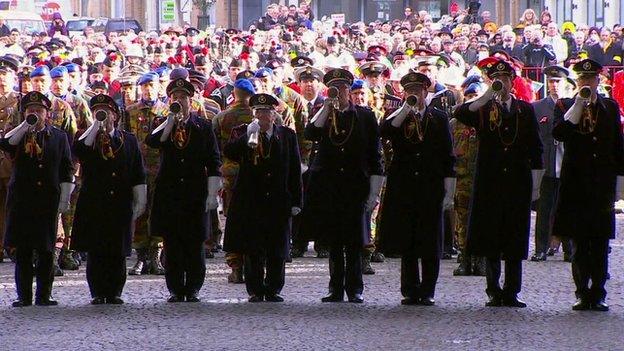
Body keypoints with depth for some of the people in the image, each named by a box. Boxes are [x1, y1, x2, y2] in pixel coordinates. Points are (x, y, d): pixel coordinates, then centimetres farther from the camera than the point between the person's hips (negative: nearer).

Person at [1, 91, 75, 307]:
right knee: (22, 250, 1)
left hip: (48, 201, 0)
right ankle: (24, 296, 5)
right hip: (22, 199, 0)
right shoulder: (19, 136, 8)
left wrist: (64, 200, 1)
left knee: (46, 250, 1)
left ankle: (44, 295, 7)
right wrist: (26, 125, -16)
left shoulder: (59, 137, 9)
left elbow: (67, 172, 8)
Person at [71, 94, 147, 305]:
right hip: (94, 205, -1)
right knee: (95, 251, -1)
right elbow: (79, 151, -17)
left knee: (118, 252, 2)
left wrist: (140, 201, 4)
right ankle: (98, 293, 4)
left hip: (120, 206, 1)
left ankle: (115, 292, 9)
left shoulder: (129, 141, 11)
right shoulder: (88, 139, 8)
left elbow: (138, 175, 10)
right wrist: (95, 127, -16)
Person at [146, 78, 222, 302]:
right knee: (172, 245, 1)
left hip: (196, 195, 0)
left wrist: (212, 194, -1)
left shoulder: (203, 126, 7)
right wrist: (172, 120, -18)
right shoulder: (162, 124, 8)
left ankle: (192, 290, 8)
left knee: (195, 245, 0)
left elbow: (213, 162, 6)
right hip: (169, 195, 0)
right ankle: (175, 290, 7)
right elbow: (152, 142, -14)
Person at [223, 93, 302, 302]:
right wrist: (247, 136, -22)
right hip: (251, 202, -1)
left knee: (277, 251, 3)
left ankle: (273, 289, 13)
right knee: (253, 250, -1)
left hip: (279, 203, 1)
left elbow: (295, 170, 9)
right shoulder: (243, 134, 5)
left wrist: (296, 201, 4)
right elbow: (228, 153, -12)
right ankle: (255, 291, 5)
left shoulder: (287, 136, 9)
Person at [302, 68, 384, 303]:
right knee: (334, 241, 4)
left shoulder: (365, 116, 5)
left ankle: (354, 289, 3)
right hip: (328, 186, 2)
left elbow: (375, 156, 5)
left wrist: (374, 192, 0)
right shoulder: (323, 115, 10)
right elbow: (310, 134, -12)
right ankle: (336, 289, 9)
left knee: (354, 241, -3)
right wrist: (327, 107, -13)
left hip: (355, 187, -1)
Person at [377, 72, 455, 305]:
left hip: (431, 188, -1)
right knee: (406, 243, 2)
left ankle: (427, 292, 5)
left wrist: (449, 191, 2)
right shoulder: (397, 117, 9)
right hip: (403, 188, 1)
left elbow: (447, 157, 7)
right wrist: (405, 110, -18)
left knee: (430, 243, -1)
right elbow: (385, 132, -14)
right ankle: (411, 291, 8)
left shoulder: (439, 119, 8)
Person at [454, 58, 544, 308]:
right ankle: (494, 292, 6)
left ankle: (512, 292, 6)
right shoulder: (482, 109, 6)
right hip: (490, 182, -1)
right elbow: (461, 115, -16)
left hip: (518, 183, 1)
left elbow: (535, 149, 11)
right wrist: (488, 96, -22)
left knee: (516, 238, 2)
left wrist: (536, 184, 6)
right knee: (490, 238, -1)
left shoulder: (525, 110, 11)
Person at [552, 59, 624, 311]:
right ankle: (582, 293, 6)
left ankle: (598, 295, 4)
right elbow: (558, 134, -14)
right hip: (576, 183, -1)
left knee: (600, 242, 1)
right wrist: (578, 106, -18)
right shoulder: (565, 106, 5)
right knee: (579, 242, 0)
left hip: (602, 185, 1)